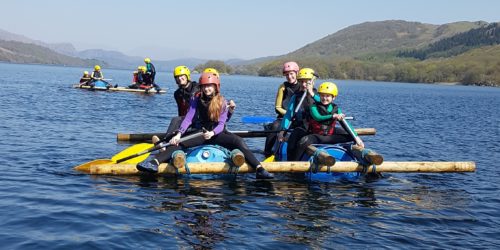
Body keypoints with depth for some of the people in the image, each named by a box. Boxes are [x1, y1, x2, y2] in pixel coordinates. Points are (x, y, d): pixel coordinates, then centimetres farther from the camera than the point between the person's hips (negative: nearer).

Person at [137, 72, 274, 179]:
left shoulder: (222, 102, -1)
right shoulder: (196, 99, 2)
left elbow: (221, 124, -10)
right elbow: (188, 118, -6)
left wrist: (212, 133, -31)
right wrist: (179, 134, -22)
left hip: (217, 134, -1)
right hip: (199, 133, 2)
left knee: (238, 141, -27)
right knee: (177, 143, -21)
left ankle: (259, 169, -37)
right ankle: (154, 163, -39)